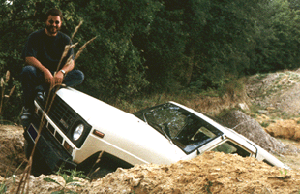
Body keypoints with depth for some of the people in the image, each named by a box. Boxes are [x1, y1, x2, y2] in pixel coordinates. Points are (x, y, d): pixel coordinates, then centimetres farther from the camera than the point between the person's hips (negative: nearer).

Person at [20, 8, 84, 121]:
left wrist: (61, 72, -29)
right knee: (27, 70, -34)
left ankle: (41, 88, -31)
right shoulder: (35, 37, 2)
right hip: (39, 75, -2)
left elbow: (71, 62, -5)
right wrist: (45, 71, -31)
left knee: (79, 75, -23)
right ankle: (28, 107, -23)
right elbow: (28, 58, -14)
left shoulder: (65, 40, 8)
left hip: (58, 76, 2)